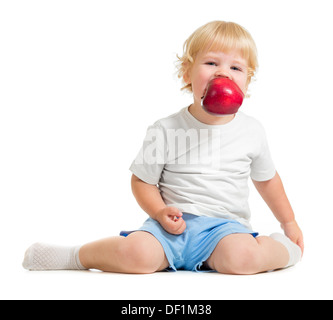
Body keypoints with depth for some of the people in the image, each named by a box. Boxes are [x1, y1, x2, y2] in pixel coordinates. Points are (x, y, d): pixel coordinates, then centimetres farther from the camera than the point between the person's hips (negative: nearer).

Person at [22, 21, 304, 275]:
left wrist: (289, 222, 24)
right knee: (136, 254, -30)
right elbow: (142, 181, 4)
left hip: (225, 225, 1)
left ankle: (284, 248, -1)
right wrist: (160, 212, -13)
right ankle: (76, 256, -3)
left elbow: (267, 179, 19)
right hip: (174, 224, -1)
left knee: (242, 259, -33)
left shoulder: (252, 131, 4)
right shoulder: (166, 131, -4)